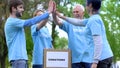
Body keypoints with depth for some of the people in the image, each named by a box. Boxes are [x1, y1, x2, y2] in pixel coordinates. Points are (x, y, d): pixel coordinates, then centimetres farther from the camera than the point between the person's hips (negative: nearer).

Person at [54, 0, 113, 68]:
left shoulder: (94, 20, -11)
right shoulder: (95, 18, 18)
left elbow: (98, 42, -20)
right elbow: (78, 22, 32)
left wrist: (95, 61, -22)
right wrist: (62, 17, 38)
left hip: (102, 58, -9)